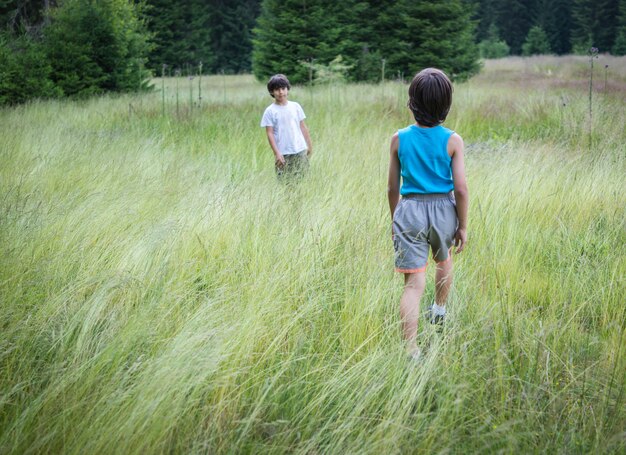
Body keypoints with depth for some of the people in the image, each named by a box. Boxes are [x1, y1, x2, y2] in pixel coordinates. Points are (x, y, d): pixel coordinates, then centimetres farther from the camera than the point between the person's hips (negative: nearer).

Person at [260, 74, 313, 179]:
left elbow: (303, 127, 11)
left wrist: (309, 145, 11)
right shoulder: (270, 111, -3)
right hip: (283, 154, -3)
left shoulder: (296, 106, 6)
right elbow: (270, 134, -5)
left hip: (300, 151, 3)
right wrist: (277, 153, -12)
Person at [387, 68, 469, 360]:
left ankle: (411, 352, -13)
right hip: (443, 210, 1)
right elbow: (461, 188, -8)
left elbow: (393, 187, 3)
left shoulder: (399, 139, -4)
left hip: (409, 210, 0)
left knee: (413, 283, -3)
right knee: (444, 261, 31)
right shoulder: (452, 141, -8)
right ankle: (439, 312, 55)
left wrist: (394, 220, 18)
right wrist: (463, 226, 3)